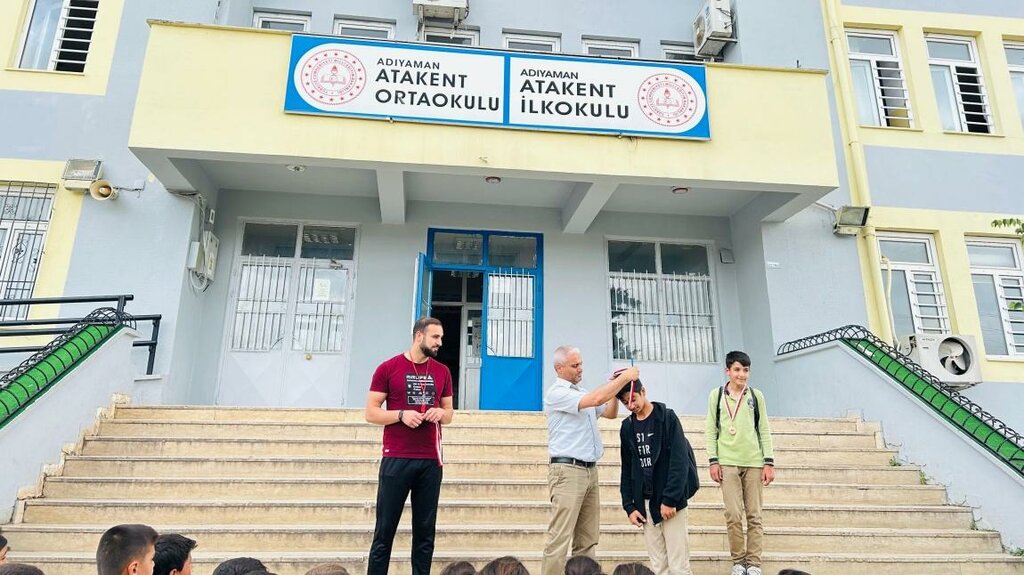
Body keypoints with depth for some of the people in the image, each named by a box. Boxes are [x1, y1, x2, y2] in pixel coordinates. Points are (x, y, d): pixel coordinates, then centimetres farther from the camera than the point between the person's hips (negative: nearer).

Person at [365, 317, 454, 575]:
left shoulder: (442, 371, 10)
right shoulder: (388, 368, -1)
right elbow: (371, 413, -2)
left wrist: (441, 413, -5)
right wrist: (401, 414, -17)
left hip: (431, 461, 4)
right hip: (396, 459, -3)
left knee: (425, 532, 8)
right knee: (384, 531, 3)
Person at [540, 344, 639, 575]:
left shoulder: (582, 394, 17)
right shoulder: (556, 393, -11)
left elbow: (610, 413, 24)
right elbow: (596, 399, -22)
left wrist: (615, 387, 8)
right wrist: (624, 377, -13)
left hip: (590, 471, 9)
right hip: (568, 471, -9)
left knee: (588, 539, 9)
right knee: (560, 538, -9)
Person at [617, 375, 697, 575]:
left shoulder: (667, 417, -7)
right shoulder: (627, 427, 8)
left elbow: (680, 461, -13)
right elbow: (627, 469, 11)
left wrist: (670, 500, -18)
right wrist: (629, 506, 4)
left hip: (670, 501, -4)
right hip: (644, 503, 4)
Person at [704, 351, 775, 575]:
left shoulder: (756, 396, 6)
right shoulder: (716, 395, 3)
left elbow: (764, 430, 6)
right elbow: (711, 430, 4)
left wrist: (769, 462, 1)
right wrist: (713, 461, -3)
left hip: (754, 462, 1)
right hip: (728, 462, -1)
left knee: (754, 515, 5)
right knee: (733, 515, -3)